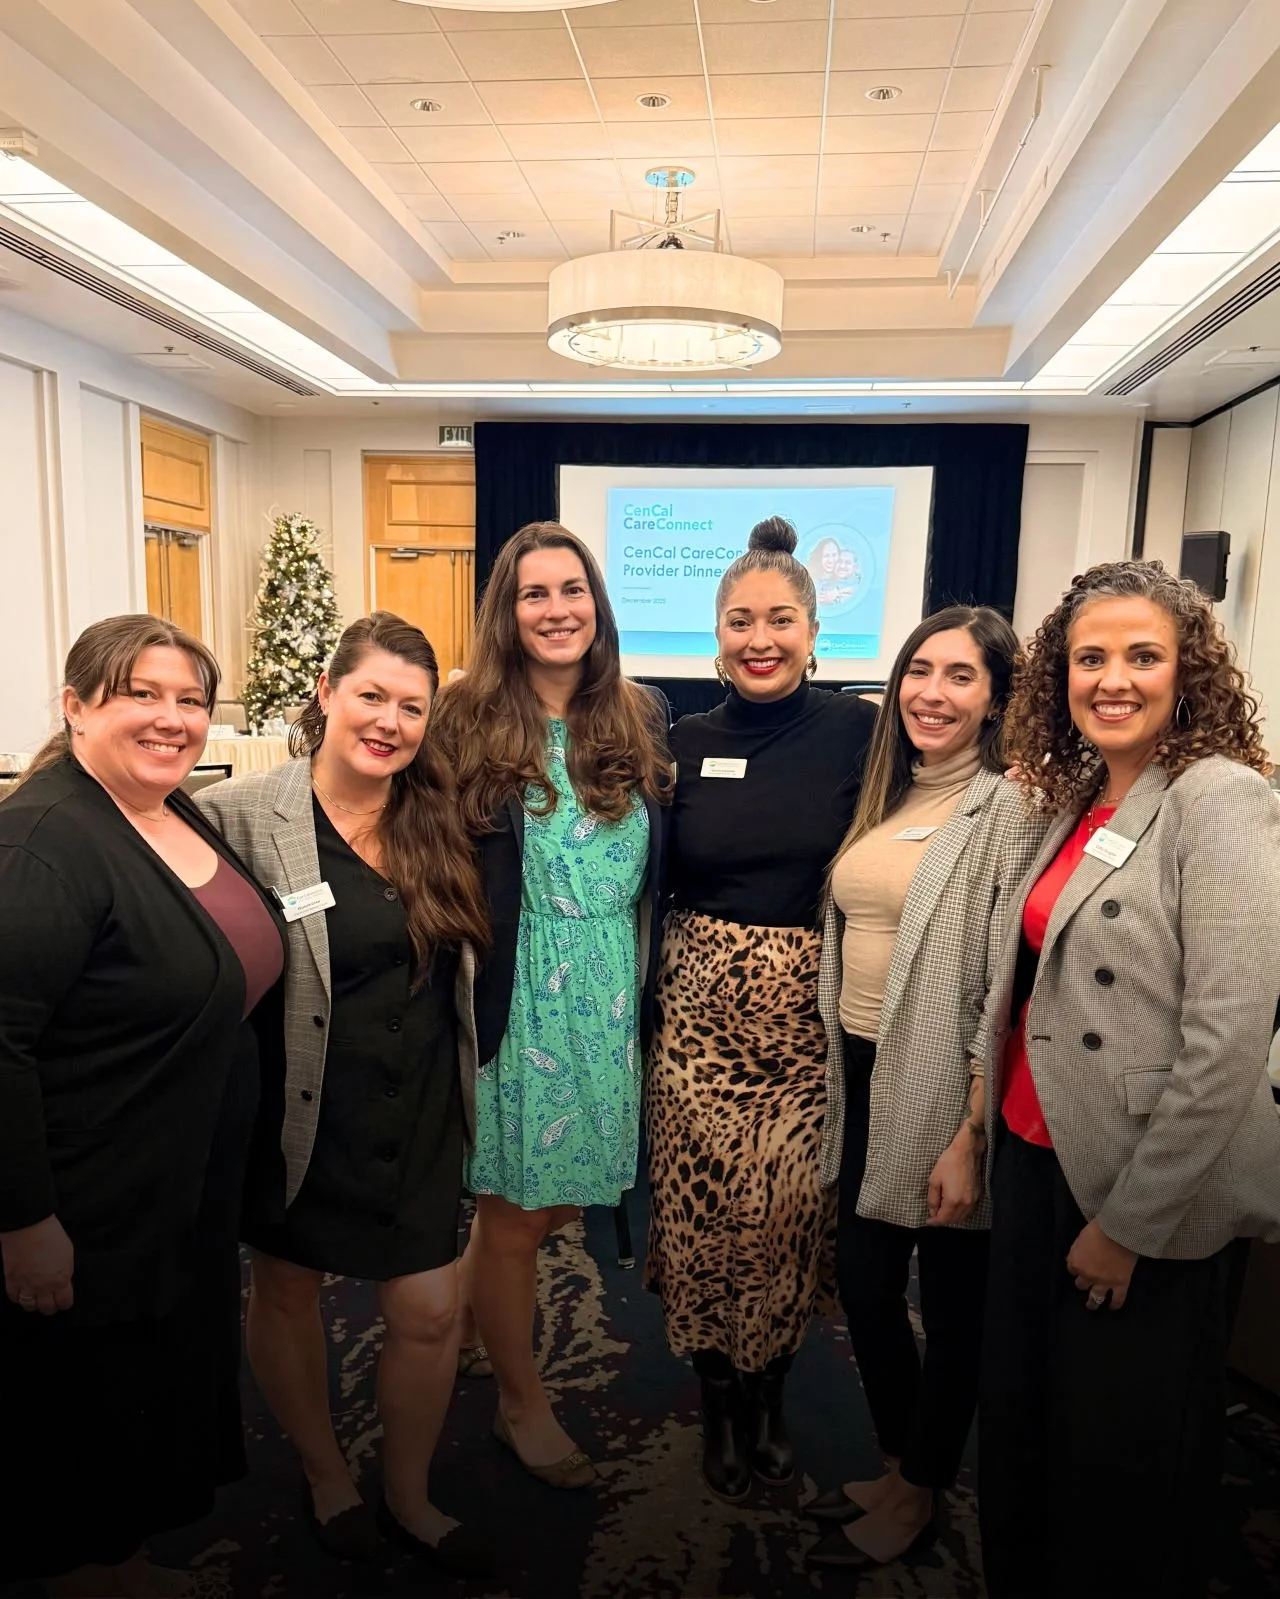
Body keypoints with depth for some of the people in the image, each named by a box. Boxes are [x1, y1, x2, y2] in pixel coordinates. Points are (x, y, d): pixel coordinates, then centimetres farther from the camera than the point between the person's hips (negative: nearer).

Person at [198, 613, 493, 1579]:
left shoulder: (437, 818, -1)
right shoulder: (242, 817, -16)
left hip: (419, 1118, 4)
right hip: (302, 1117, -3)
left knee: (430, 1316, 10)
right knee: (289, 1292, 19)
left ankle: (409, 1497, 39)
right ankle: (325, 1475, 48)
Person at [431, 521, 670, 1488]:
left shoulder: (642, 720, 2)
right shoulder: (469, 724, -8)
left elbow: (663, 868, 7)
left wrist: (650, 987, 1)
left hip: (615, 999, 4)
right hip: (516, 1001, -3)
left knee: (565, 1199, 16)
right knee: (514, 1214, 10)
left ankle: (481, 1300, 49)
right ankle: (521, 1401, 35)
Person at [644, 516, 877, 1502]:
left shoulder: (859, 732, -5)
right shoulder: (685, 743, 3)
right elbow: (655, 884, 9)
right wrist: (646, 1005, 4)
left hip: (815, 1012, -1)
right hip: (702, 1009, 2)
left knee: (793, 1211, 9)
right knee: (706, 1210, 8)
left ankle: (772, 1398, 36)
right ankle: (721, 1403, 34)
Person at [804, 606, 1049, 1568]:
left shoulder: (1011, 810, -13)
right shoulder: (886, 799, 9)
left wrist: (971, 1135, -17)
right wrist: (838, 1076, 11)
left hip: (943, 1088, -7)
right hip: (864, 1075, 7)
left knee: (951, 1303, 13)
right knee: (864, 1283, 18)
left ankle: (919, 1491, 36)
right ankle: (898, 1464, 42)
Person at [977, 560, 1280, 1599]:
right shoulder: (1078, 802, 7)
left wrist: (1130, 1219, -16)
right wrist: (980, 1125, 9)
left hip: (1147, 1196, -7)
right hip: (1038, 1155, 7)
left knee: (1125, 1450, 13)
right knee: (1020, 1419, 21)